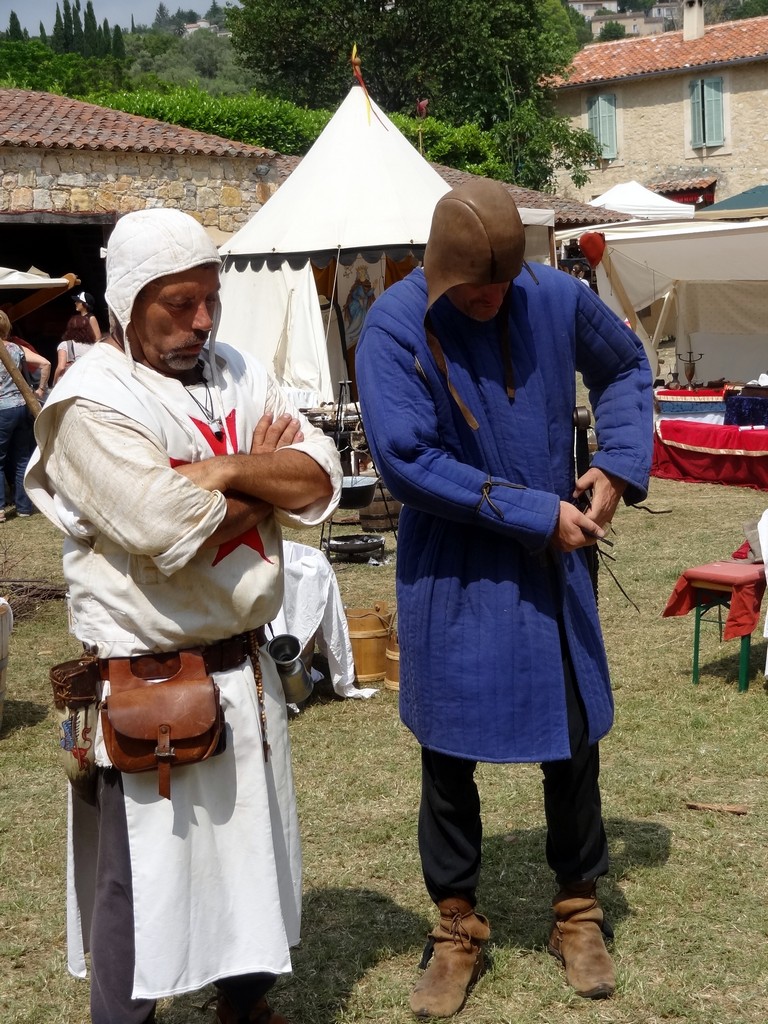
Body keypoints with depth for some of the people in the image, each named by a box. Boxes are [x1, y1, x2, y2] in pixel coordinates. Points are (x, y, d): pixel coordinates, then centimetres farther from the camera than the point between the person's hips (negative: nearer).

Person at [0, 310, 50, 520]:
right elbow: (45, 364, 0)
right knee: (22, 459, 11)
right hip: (23, 407, 5)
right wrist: (41, 389, 8)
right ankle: (24, 506, 14)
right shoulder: (18, 349, 5)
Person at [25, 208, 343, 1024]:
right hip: (150, 687, -7)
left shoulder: (240, 377, 8)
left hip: (246, 669, 7)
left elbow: (321, 482, -2)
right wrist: (265, 484, -8)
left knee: (255, 850, 20)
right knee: (142, 877, 2)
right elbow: (166, 527, -24)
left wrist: (227, 471, -18)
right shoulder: (90, 404, -13)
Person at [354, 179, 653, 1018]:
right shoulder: (395, 327, -15)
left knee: (574, 744, 10)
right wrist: (536, 513, -19)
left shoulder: (557, 298, -4)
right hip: (452, 578, -3)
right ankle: (457, 929, 27)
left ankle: (578, 915, 32)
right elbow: (405, 460, -22)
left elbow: (625, 368, 15)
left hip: (553, 567, 3)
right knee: (447, 755, 7)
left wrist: (620, 462, -1)